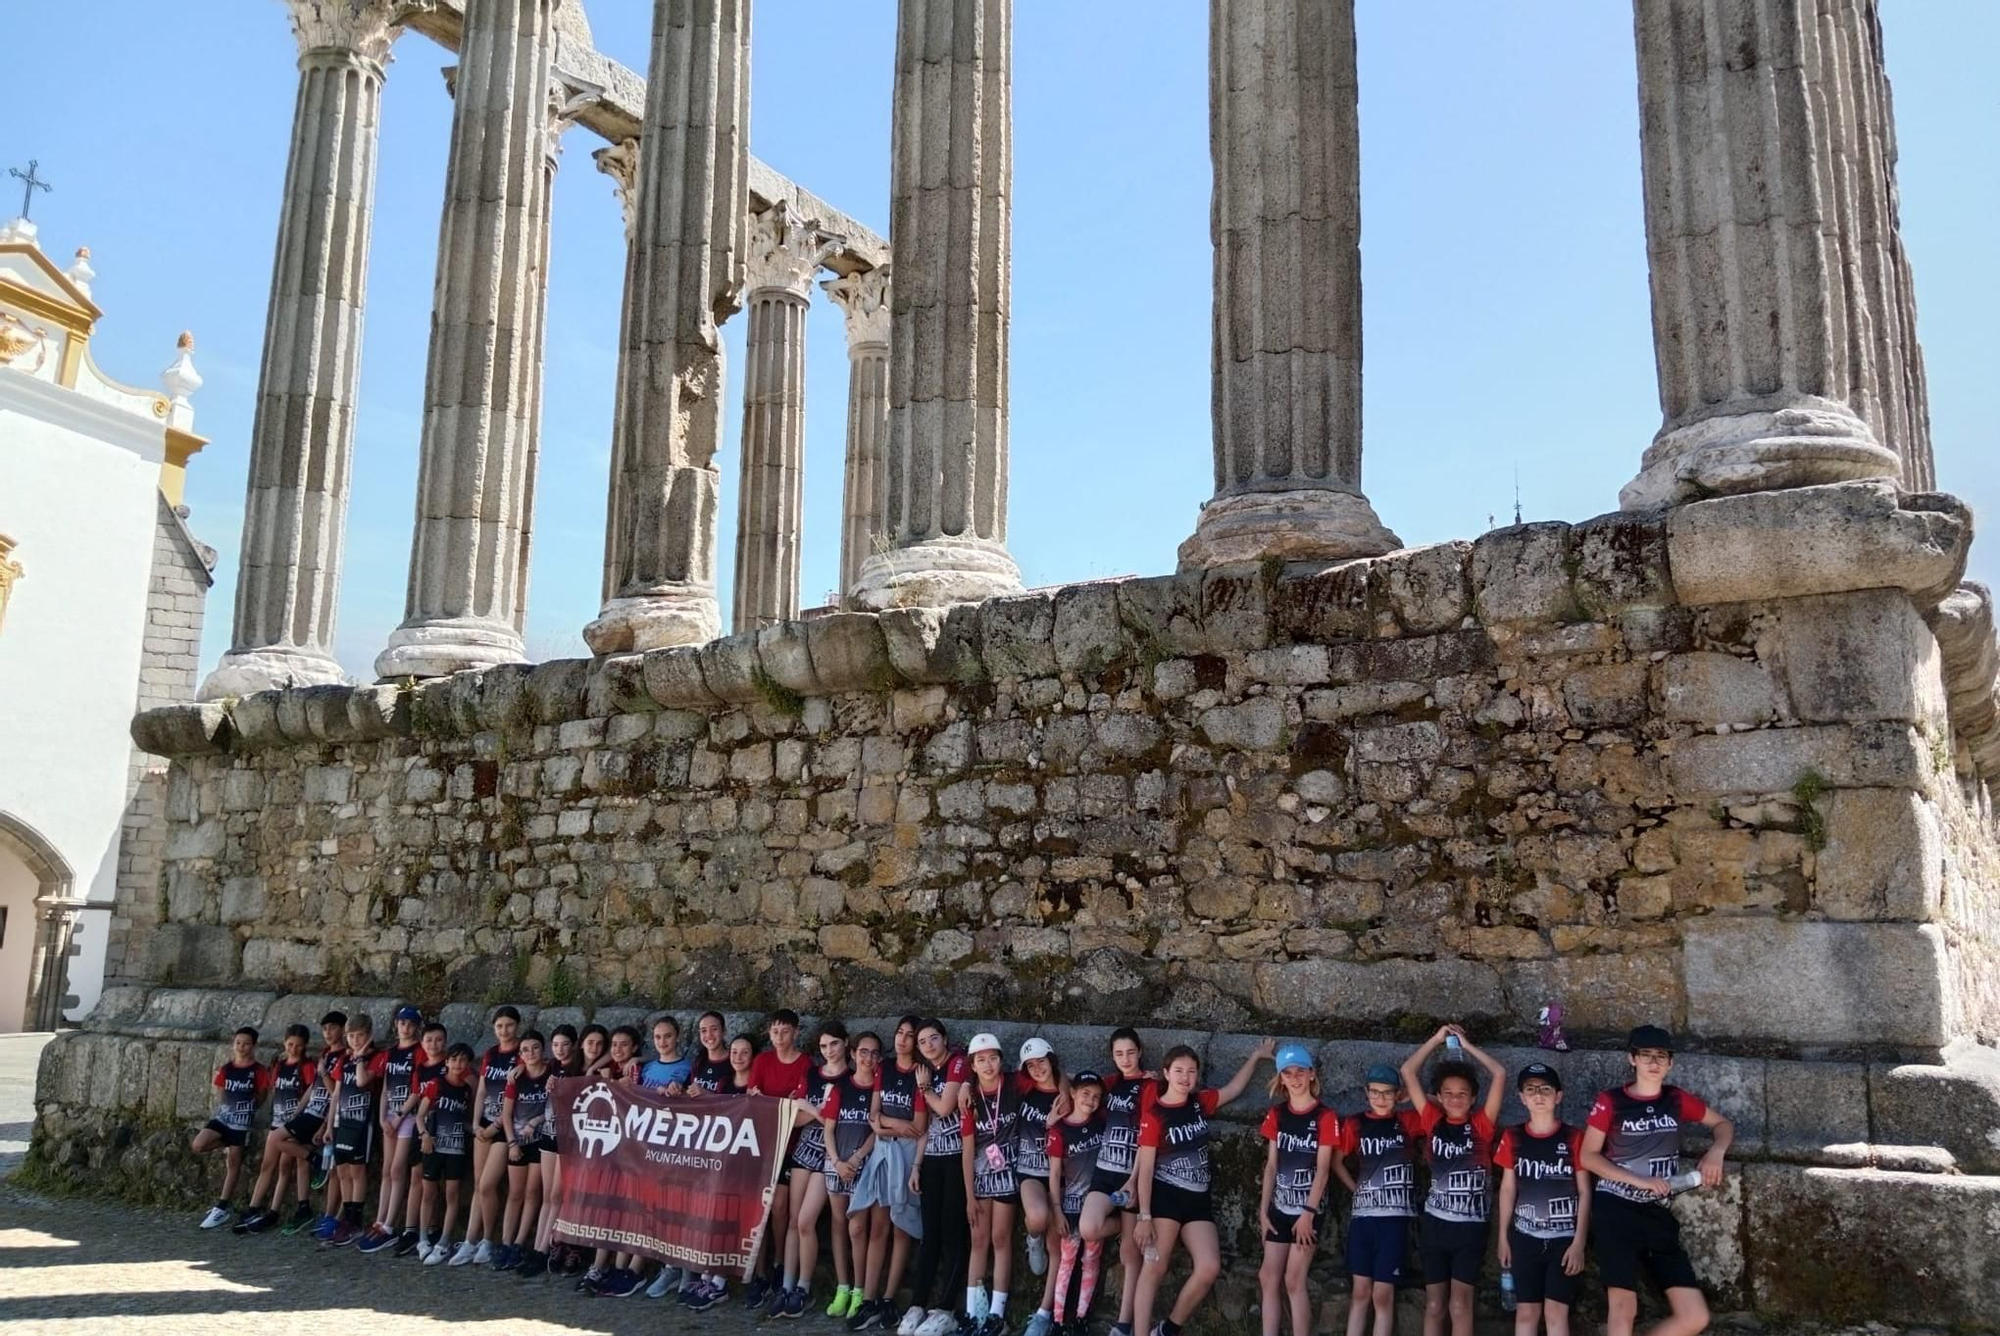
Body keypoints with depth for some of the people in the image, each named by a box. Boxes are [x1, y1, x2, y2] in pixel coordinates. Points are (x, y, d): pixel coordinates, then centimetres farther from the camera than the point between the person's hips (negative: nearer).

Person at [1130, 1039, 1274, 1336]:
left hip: (1198, 1199, 6)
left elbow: (1234, 1088, 25)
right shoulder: (1153, 1115, -9)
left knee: (1209, 1268, -8)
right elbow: (1145, 1168, -10)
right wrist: (1144, 1216, -14)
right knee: (1154, 1269, -7)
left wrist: (1256, 1056, 27)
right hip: (1165, 1196, -5)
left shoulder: (1200, 1102, 7)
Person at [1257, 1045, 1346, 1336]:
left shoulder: (1325, 1116, -8)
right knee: (1269, 1277, 4)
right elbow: (1271, 1165, 8)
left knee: (1294, 1280, -5)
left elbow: (1323, 1168, -11)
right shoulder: (1277, 1114, 6)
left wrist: (1308, 1212, -16)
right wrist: (1264, 1209, 4)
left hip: (1309, 1207, -5)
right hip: (1280, 1207, 5)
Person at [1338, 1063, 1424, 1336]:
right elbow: (1336, 1161, 9)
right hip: (1362, 1215, 2)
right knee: (1360, 1291, 6)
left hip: (1395, 1217, -2)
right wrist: (1358, 1187, 4)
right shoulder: (1355, 1124, 4)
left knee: (1382, 1295, 0)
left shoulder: (1408, 1121, 2)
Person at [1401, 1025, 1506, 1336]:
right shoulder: (1433, 1123, 4)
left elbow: (1500, 1074, -8)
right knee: (1434, 1304, 6)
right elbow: (1408, 1071, 2)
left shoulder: (1481, 1125, 0)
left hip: (1470, 1225, -2)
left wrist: (1467, 1045, 0)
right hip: (1434, 1223, 2)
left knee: (1460, 1304, -2)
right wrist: (1438, 1038, 5)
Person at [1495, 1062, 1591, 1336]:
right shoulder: (1513, 1137, 4)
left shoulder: (1574, 1138, -3)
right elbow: (1508, 1188, 8)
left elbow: (1584, 1192, -2)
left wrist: (1579, 1242, -8)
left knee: (1556, 1312, -2)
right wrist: (1503, 1237, 6)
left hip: (1564, 1238, -2)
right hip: (1525, 1237, 2)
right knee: (1526, 1311, 4)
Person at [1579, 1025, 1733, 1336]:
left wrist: (1715, 1153, 1)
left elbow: (1724, 1124, 22)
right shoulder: (1610, 1102, -3)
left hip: (1659, 1216, 5)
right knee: (1623, 1310, -11)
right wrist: (1639, 1180, -13)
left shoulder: (1678, 1100, 8)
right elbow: (1588, 1157, -3)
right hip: (1617, 1211, -5)